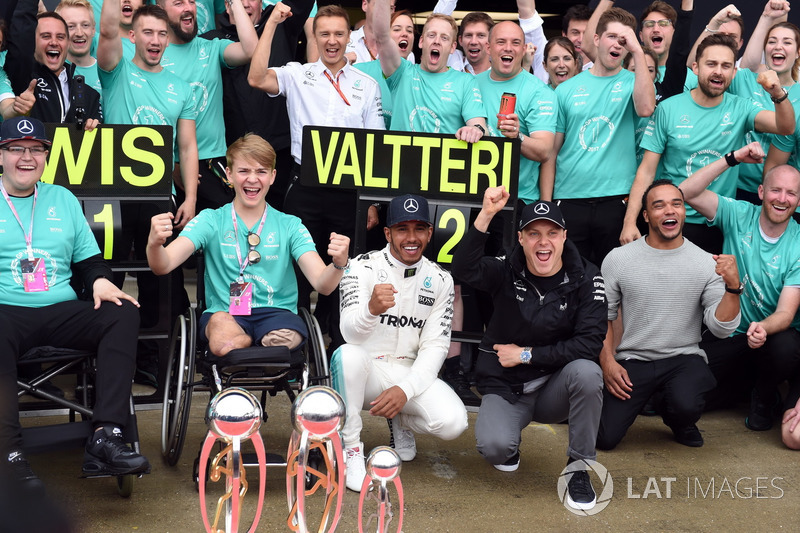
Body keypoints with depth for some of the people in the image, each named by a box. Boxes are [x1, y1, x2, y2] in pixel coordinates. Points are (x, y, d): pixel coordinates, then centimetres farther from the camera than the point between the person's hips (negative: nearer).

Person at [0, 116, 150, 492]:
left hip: (61, 313, 4)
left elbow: (88, 260, 21)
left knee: (123, 313, -24)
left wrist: (100, 281, -2)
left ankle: (105, 438, -33)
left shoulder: (63, 200, 23)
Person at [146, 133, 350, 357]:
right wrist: (154, 244, -29)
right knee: (224, 341, -36)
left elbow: (322, 284, -1)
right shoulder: (210, 221, 9)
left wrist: (339, 264, -25)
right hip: (224, 314, 0)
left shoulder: (289, 226, 11)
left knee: (284, 337, -36)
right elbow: (163, 266, -5)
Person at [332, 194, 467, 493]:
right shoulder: (363, 268, -8)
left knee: (453, 422, -24)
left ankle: (402, 422, 13)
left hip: (411, 374, 2)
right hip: (365, 372, -2)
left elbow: (435, 346, -1)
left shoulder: (440, 280, 3)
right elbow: (350, 333, -23)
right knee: (349, 355, -37)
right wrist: (372, 309, -47)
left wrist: (405, 389, -18)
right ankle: (351, 451, -18)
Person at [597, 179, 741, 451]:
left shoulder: (707, 263, -1)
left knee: (686, 406, -33)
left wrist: (733, 286, -22)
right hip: (632, 360, 1)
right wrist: (608, 361, -5)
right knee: (604, 437, -12)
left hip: (684, 358, 0)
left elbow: (721, 328, -7)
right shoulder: (618, 259, 0)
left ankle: (677, 420, 8)